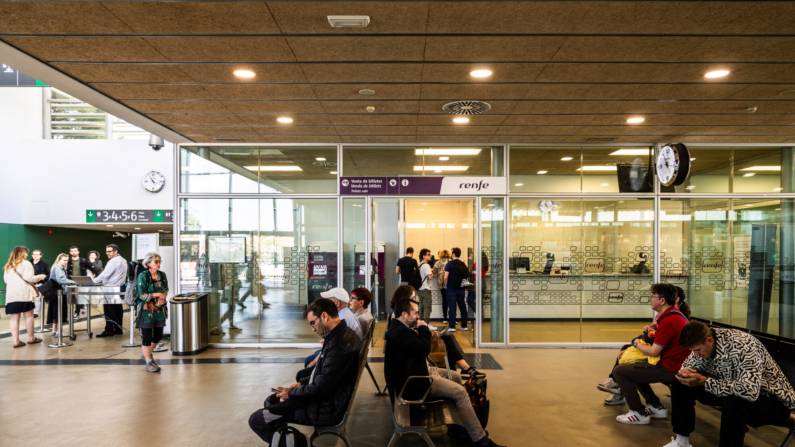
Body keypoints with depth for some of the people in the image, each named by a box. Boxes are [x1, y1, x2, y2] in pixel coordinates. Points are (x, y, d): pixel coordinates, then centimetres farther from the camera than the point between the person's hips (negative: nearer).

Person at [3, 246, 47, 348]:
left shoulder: (8, 266, 14)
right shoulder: (26, 263, -4)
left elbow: (5, 280, 15)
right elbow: (29, 278, -12)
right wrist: (40, 277, 3)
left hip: (11, 294, 5)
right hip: (24, 293, -5)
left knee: (14, 318, 5)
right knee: (28, 315, 5)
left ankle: (16, 341, 4)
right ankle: (31, 338, 13)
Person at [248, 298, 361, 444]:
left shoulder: (340, 343, -28)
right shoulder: (341, 334, 6)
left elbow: (320, 388, -25)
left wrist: (291, 393, -9)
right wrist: (302, 383, 8)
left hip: (326, 408, -11)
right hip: (326, 396, 11)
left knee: (255, 420, -10)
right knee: (270, 401, 23)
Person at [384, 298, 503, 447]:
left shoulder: (398, 327, 9)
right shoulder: (399, 332, -26)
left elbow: (420, 346, 17)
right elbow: (424, 348, -31)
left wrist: (422, 331, 0)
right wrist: (423, 329, -16)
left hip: (420, 371, 12)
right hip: (414, 383, -12)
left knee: (456, 376, 20)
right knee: (460, 392, -15)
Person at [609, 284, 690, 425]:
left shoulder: (668, 321, -24)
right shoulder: (675, 314, 9)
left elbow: (653, 352, -22)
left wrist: (636, 343, -2)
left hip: (669, 369, -11)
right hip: (674, 365, 11)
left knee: (619, 371, -10)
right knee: (632, 367, 25)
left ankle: (639, 414, -2)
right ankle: (656, 407, 24)